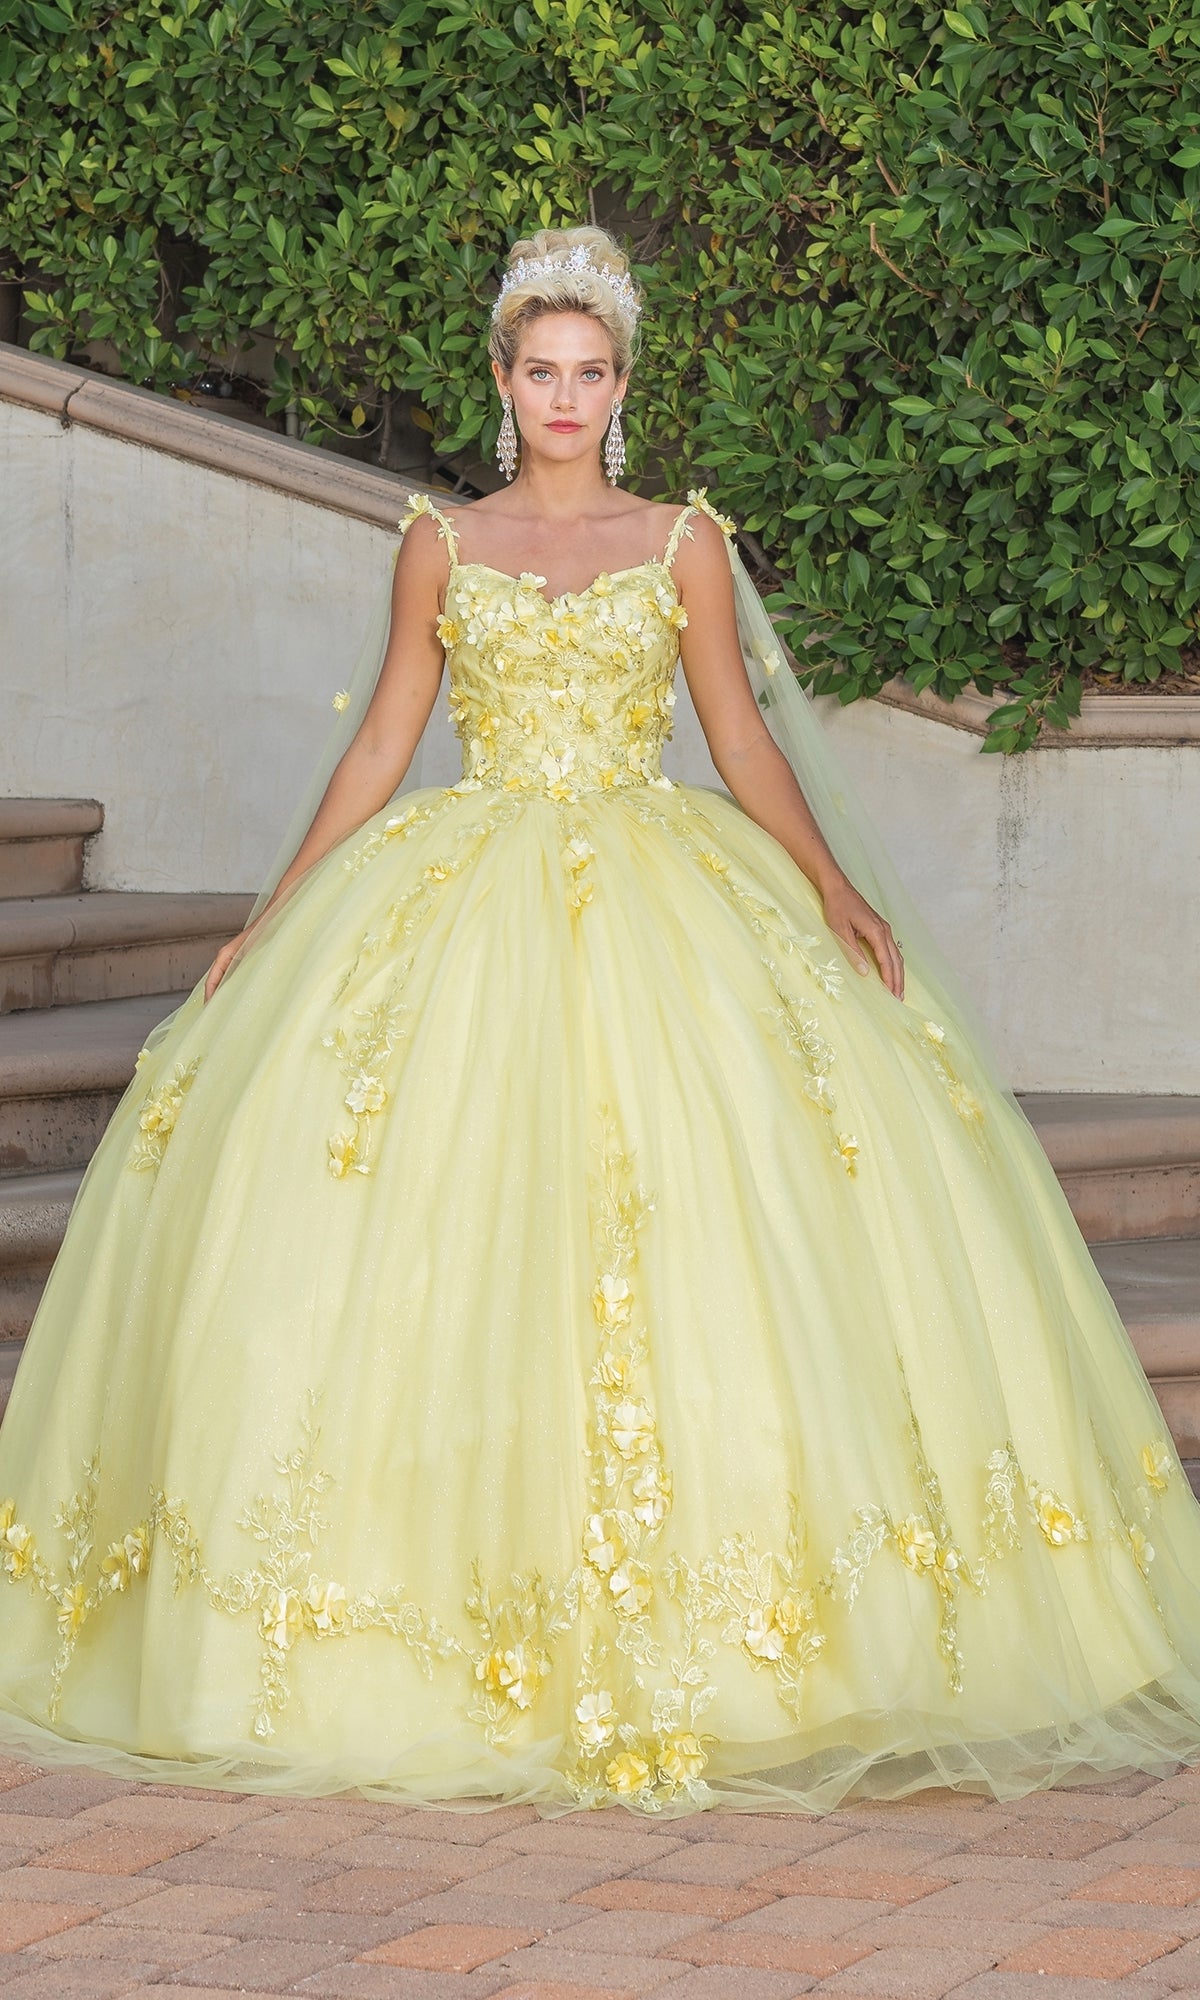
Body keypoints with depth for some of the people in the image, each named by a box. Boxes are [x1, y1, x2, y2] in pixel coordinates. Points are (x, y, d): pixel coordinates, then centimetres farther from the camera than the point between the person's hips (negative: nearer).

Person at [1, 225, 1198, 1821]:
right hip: (466, 905, 1)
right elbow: (380, 744, 12)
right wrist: (273, 919, 8)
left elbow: (745, 740, 8)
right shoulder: (441, 545, 10)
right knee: (438, 1207, -9)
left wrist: (834, 882, -6)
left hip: (658, 901, -1)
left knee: (690, 1201, -12)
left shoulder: (684, 542, 8)